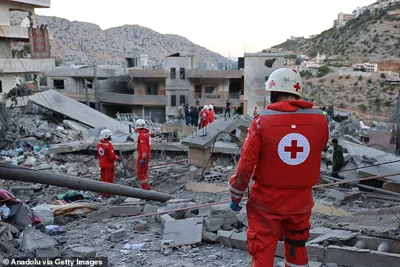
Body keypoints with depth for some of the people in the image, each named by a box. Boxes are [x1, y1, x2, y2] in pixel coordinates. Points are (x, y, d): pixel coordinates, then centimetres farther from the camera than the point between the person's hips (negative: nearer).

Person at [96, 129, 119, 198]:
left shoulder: (99, 144, 1)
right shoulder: (108, 145, -24)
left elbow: (98, 155, 12)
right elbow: (112, 156, -23)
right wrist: (117, 158, -4)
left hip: (102, 164, 7)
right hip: (109, 165, -7)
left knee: (103, 179, 16)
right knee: (109, 179, 3)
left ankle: (103, 193, 24)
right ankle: (108, 194, 8)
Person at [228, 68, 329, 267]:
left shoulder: (262, 120, -16)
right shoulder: (319, 119, -8)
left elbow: (246, 165, -13)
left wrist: (235, 196, 0)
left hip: (267, 200, -3)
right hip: (301, 200, 3)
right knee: (297, 247, 25)